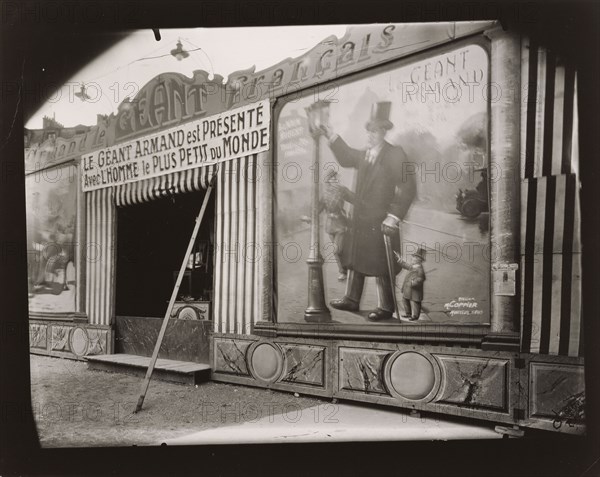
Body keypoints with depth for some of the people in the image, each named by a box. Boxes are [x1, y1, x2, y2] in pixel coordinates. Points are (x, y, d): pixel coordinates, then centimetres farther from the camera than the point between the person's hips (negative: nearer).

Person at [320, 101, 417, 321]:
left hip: (380, 222, -7)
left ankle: (386, 308, 15)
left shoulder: (394, 154, -12)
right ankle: (351, 299, 30)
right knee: (354, 259, 16)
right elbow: (347, 157, 28)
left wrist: (393, 217, -21)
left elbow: (408, 188, -17)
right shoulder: (364, 154, 9)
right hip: (359, 219, 8)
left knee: (380, 267, 1)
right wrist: (332, 137, 16)